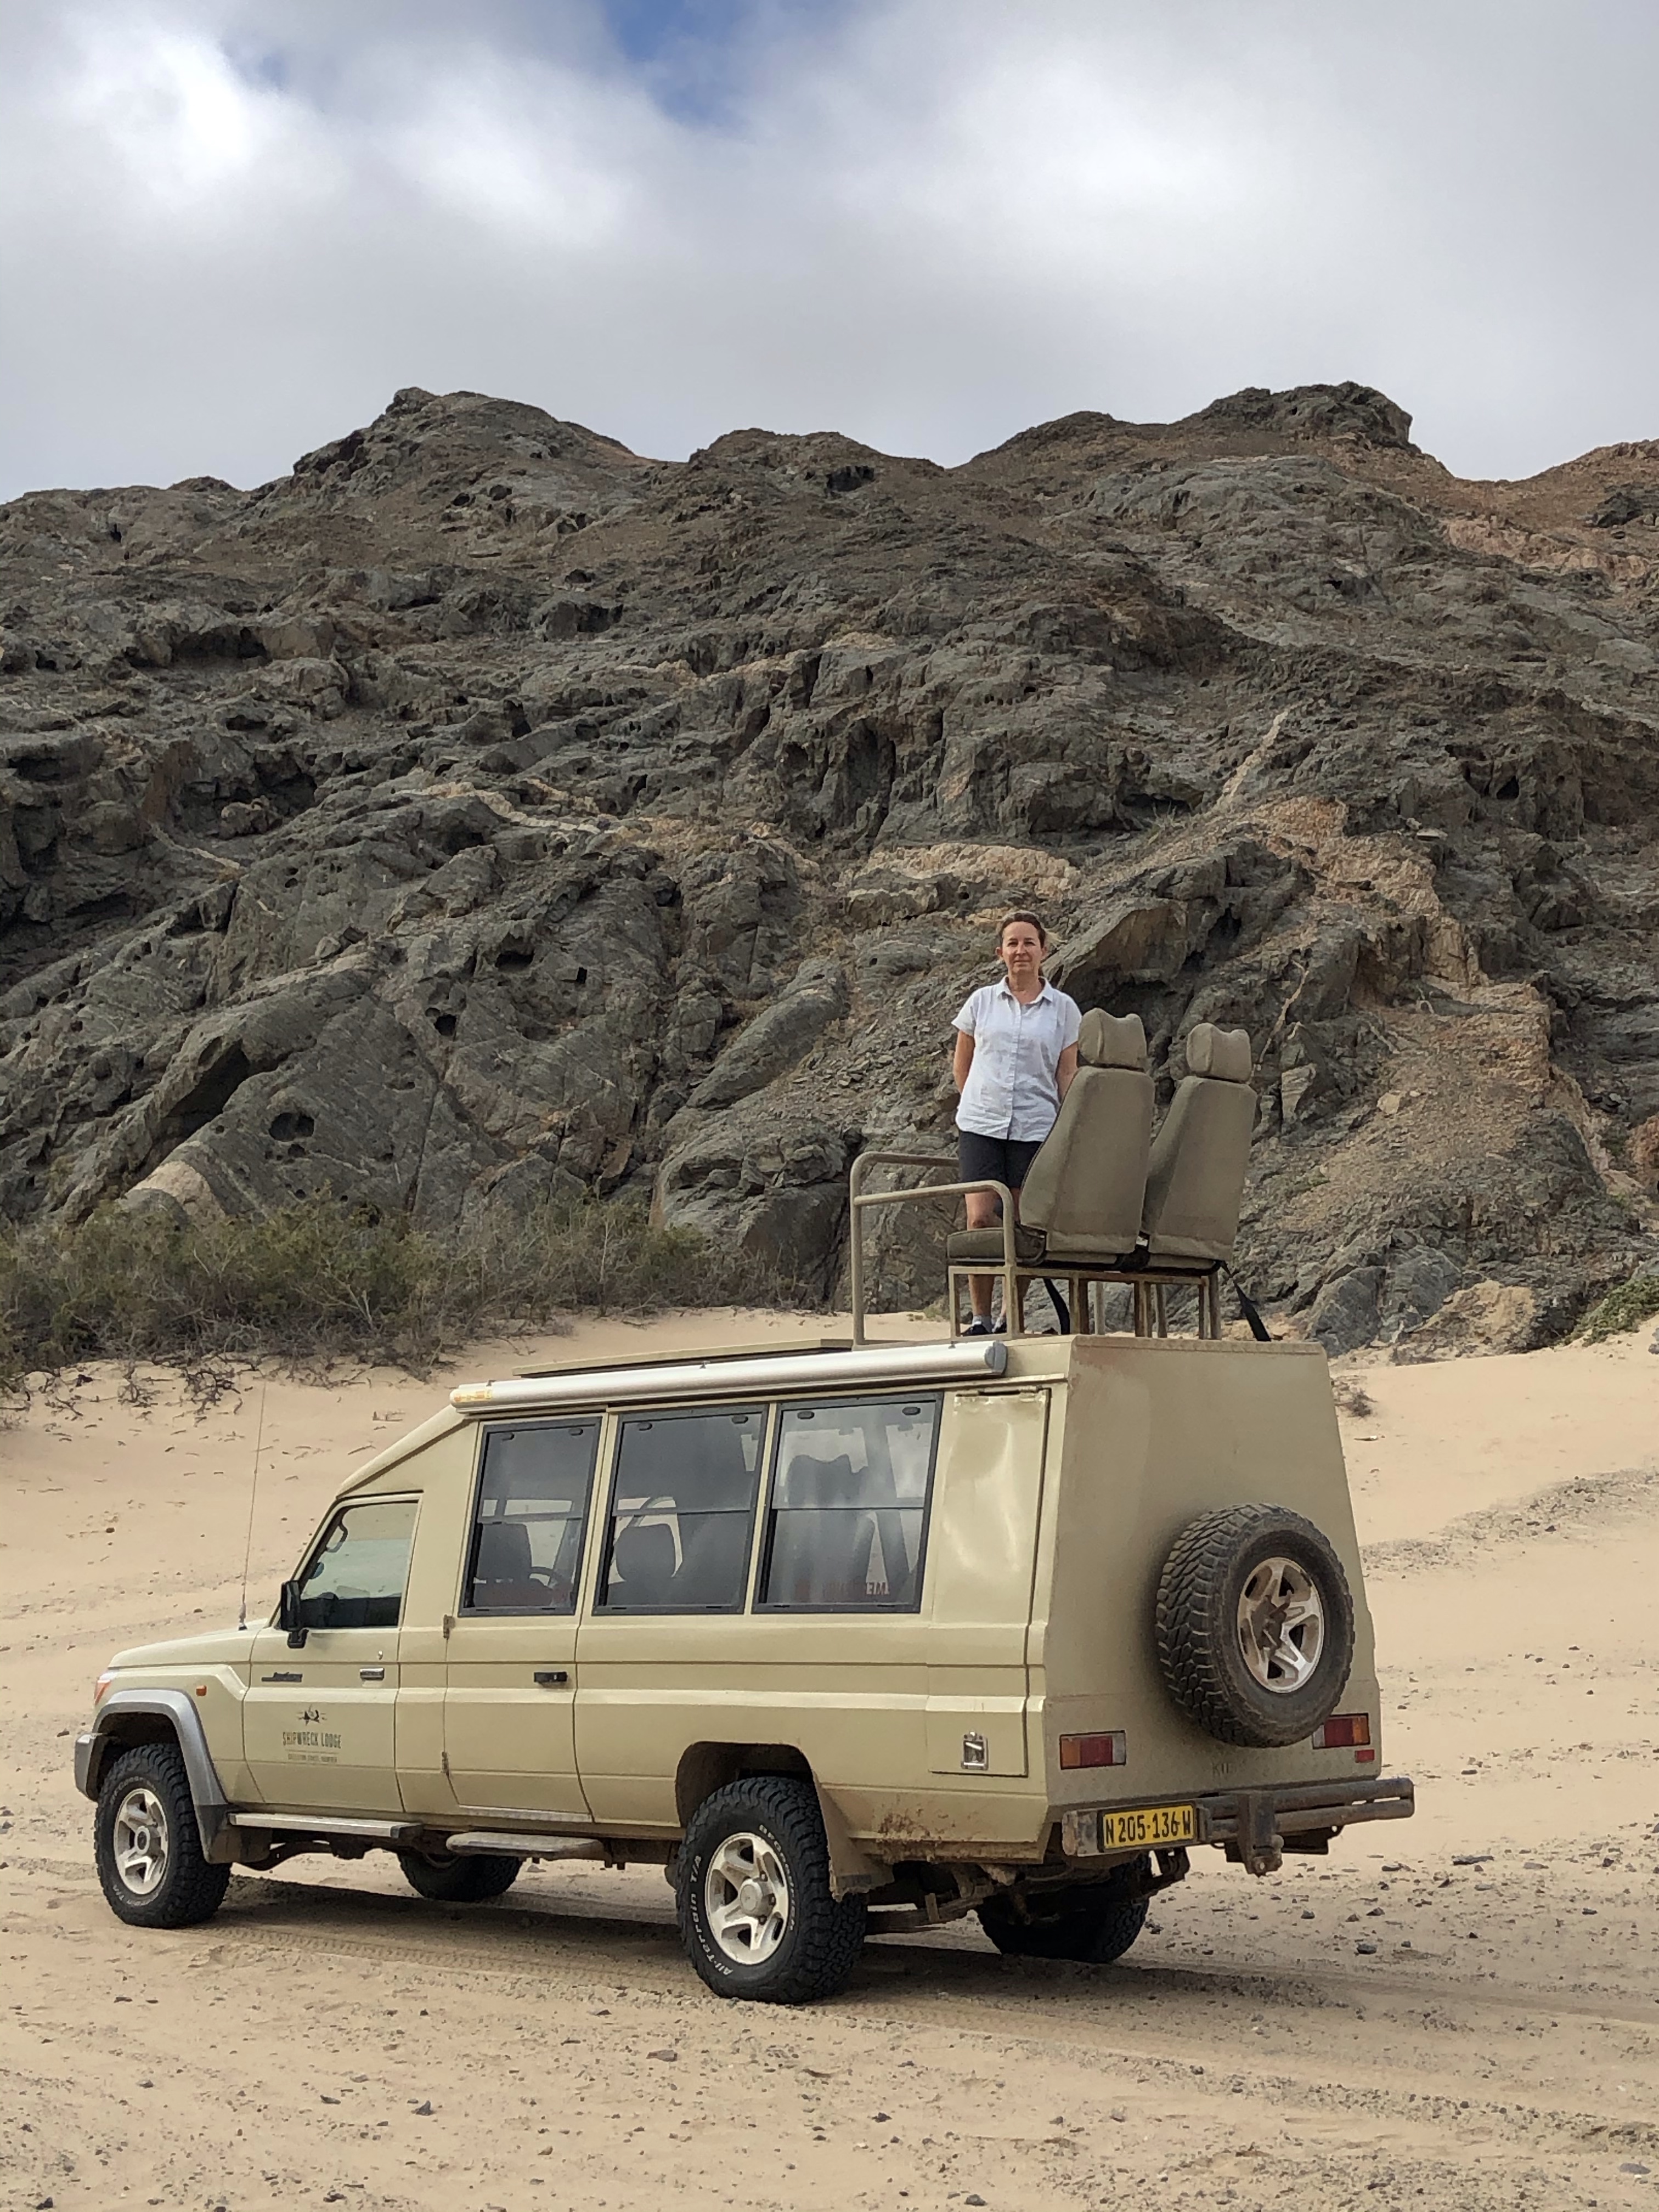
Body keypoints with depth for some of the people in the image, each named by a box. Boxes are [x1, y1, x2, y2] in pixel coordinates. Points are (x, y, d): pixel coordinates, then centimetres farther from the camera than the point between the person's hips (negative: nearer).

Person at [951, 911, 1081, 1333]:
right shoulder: (982, 1001, 8)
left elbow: (1068, 1077, 5)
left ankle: (1013, 1317, 12)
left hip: (1035, 1128, 0)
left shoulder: (1063, 1009, 5)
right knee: (981, 1219, -7)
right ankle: (980, 1318, 0)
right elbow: (961, 1065, 18)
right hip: (980, 1125, 0)